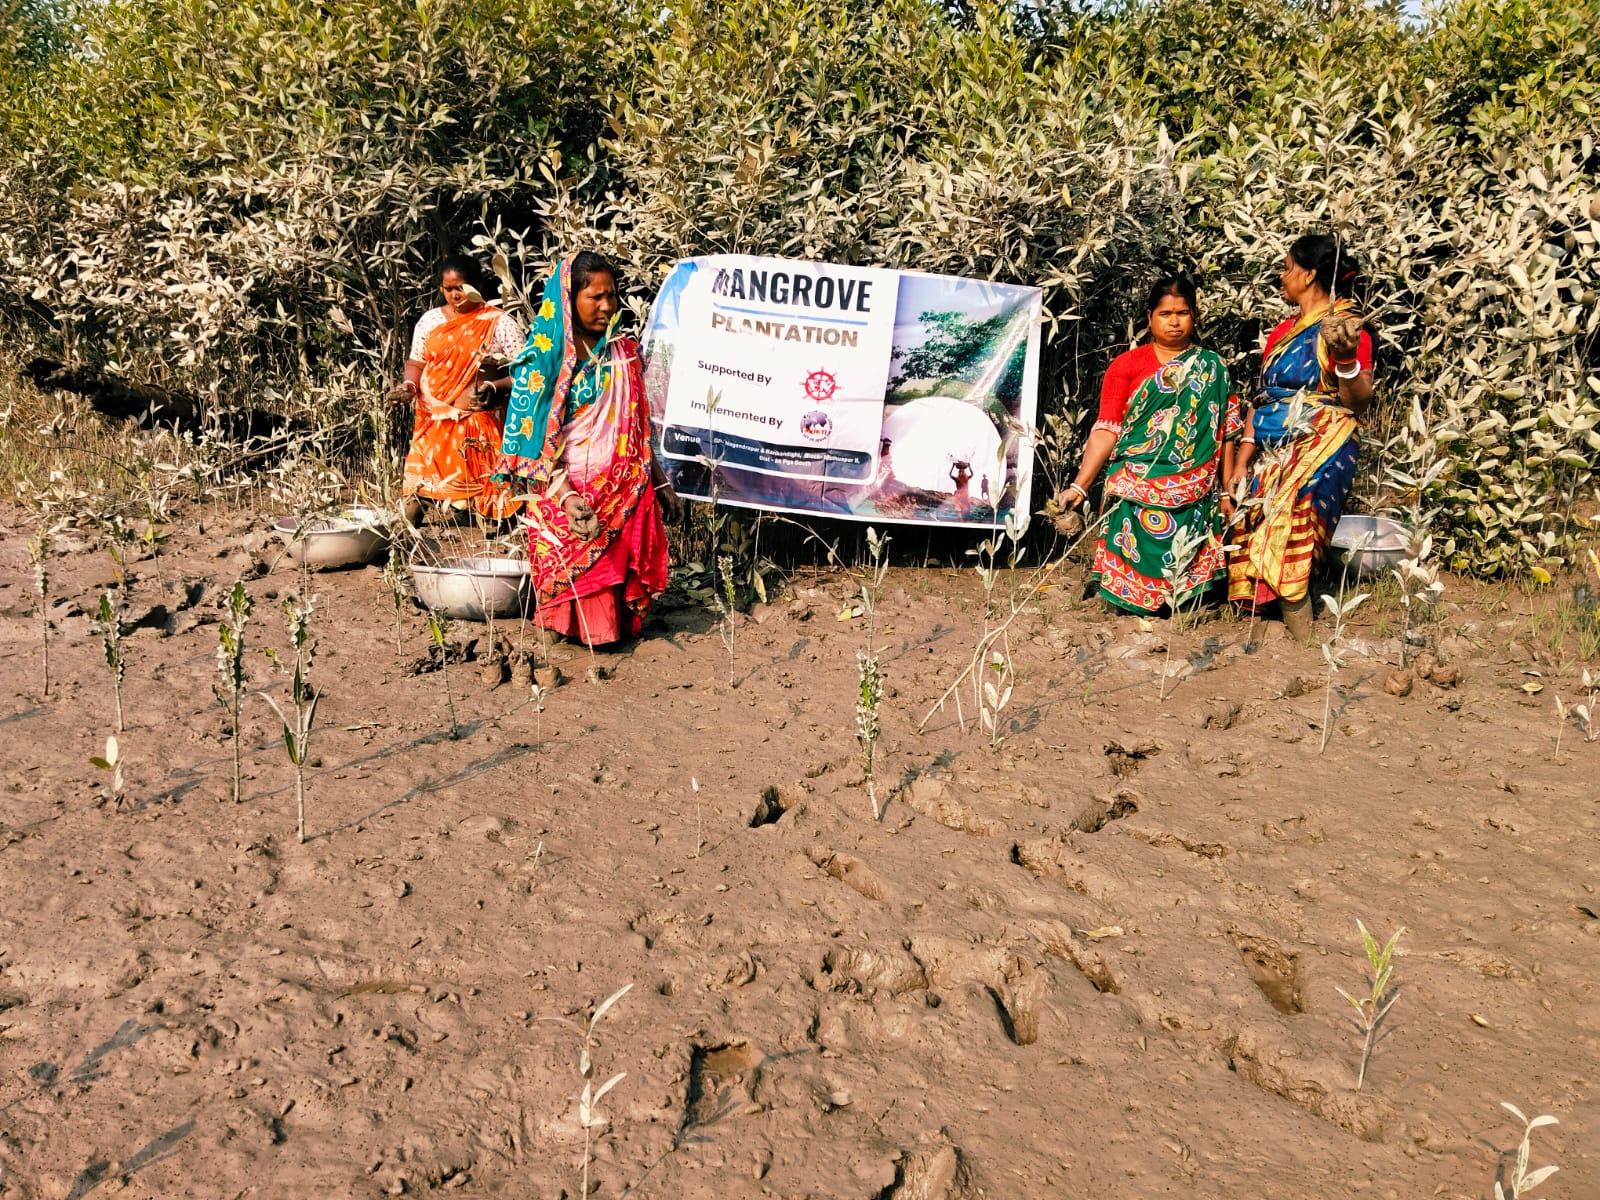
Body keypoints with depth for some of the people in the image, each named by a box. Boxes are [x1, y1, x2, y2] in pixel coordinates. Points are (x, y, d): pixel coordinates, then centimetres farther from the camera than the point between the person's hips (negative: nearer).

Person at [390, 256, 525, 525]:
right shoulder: (430, 320, 11)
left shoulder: (501, 324, -1)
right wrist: (409, 385, -7)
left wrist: (495, 388, -23)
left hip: (481, 421, -3)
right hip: (434, 420, 3)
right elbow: (416, 362, 15)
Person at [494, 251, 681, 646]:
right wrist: (566, 495, -23)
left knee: (622, 567, 6)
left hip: (625, 491, 4)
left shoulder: (623, 354, 8)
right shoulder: (544, 358, -8)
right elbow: (533, 436, -13)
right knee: (579, 574, -1)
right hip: (566, 492, -4)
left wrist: (660, 483, 16)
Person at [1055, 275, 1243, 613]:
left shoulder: (1213, 369, 9)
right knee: (1139, 571, -2)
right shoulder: (1127, 364, 2)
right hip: (1138, 494, -2)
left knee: (1187, 575, 2)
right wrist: (1079, 487, -16)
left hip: (1194, 500, 2)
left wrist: (1227, 492, 4)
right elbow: (1106, 431, -6)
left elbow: (1227, 433, 9)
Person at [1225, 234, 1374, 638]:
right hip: (1275, 455, 8)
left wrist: (1346, 359, -29)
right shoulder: (1283, 332, 18)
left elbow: (1358, 403, -12)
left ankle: (1301, 642, -6)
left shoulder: (1345, 330, -5)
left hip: (1319, 455, -8)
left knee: (1286, 538, -14)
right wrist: (1242, 462, 15)